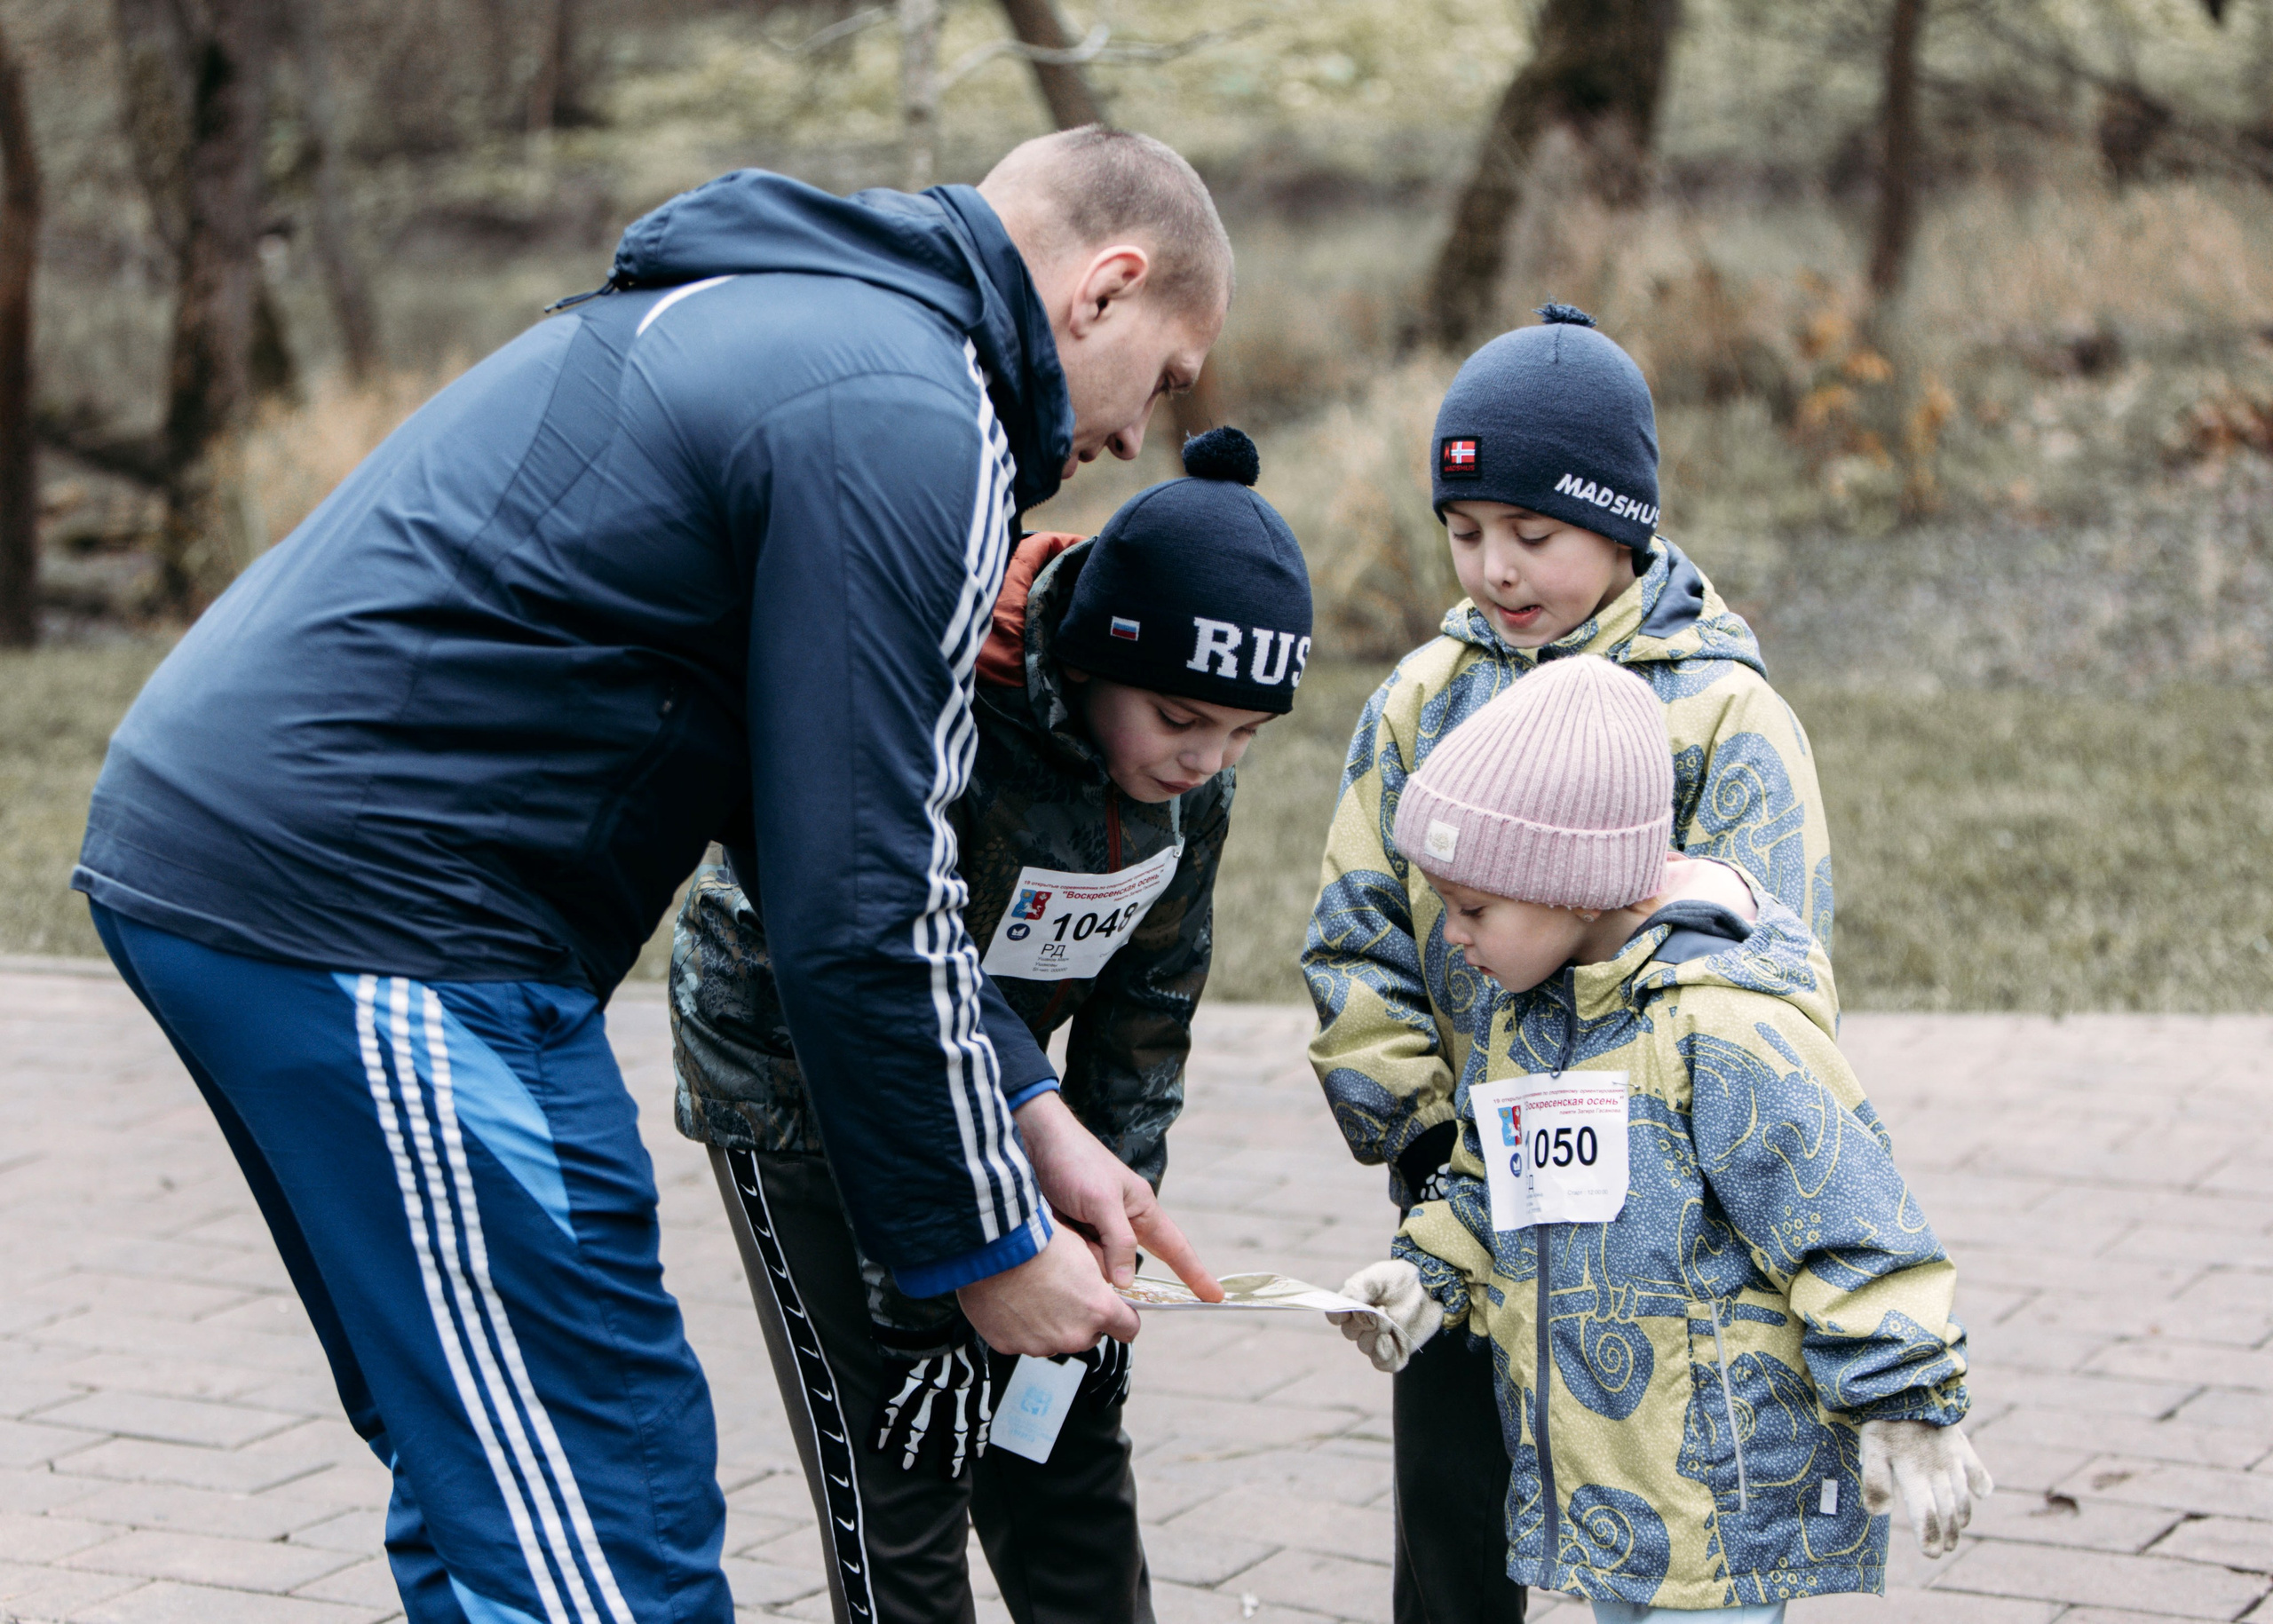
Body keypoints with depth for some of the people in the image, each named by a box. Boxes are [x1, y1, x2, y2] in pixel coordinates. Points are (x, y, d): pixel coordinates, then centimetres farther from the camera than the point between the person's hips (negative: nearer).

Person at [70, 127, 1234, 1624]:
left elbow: (858, 830, 24)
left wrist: (1026, 1116, 21)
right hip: (371, 914, -11)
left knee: (488, 1474, 19)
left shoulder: (798, 314, 21)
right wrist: (982, 1245, -1)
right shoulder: (907, 422, -11)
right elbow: (860, 911, -13)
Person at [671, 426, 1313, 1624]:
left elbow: (1148, 1005, -1)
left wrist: (1110, 1236, -3)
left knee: (1069, 1446, 7)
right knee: (899, 1483, -7)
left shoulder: (1191, 771, -13)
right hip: (796, 1081, -6)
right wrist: (920, 1313, -26)